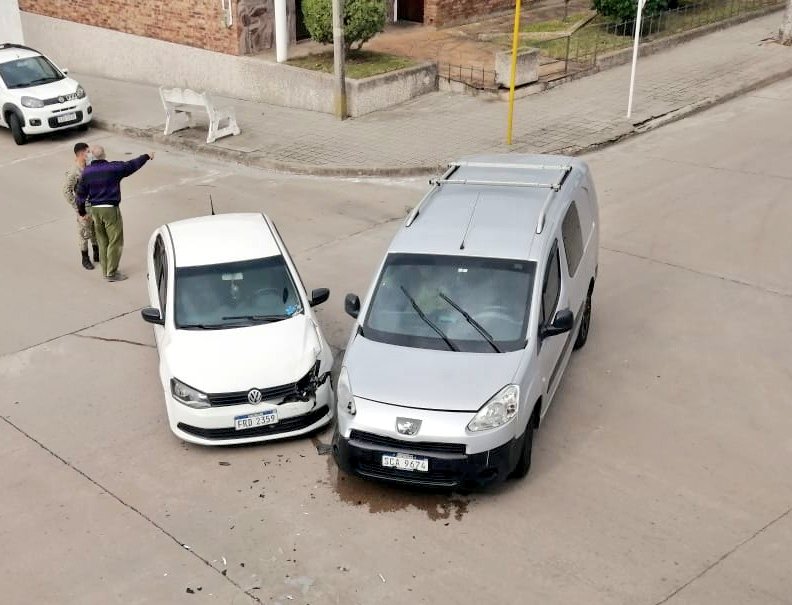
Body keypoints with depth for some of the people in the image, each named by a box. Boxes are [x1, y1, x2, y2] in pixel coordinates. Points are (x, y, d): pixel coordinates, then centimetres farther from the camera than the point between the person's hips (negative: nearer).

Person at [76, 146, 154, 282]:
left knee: (102, 242, 17)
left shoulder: (87, 171, 1)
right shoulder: (113, 168, -13)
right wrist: (147, 157, 16)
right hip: (110, 209, -6)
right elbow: (132, 165, 0)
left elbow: (81, 193, 6)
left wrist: (81, 211, 19)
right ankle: (111, 273, 5)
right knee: (115, 242, 3)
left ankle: (105, 270, 26)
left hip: (95, 210, 6)